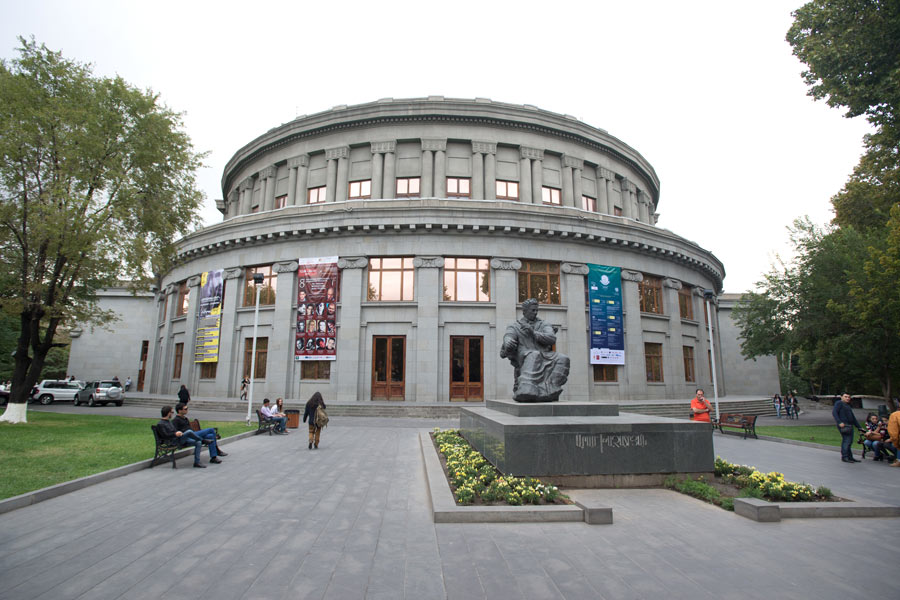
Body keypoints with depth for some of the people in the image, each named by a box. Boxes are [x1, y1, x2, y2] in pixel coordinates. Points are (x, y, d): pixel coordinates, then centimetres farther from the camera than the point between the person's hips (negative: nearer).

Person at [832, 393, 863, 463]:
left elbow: (853, 418, 28)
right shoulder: (839, 403, -1)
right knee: (847, 440, -14)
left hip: (849, 425, 9)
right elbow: (834, 412, -14)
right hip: (843, 425, -9)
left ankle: (850, 457, 13)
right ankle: (844, 457, -11)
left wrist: (859, 427, 23)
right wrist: (839, 422, -24)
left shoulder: (848, 406, 26)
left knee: (849, 441, 8)